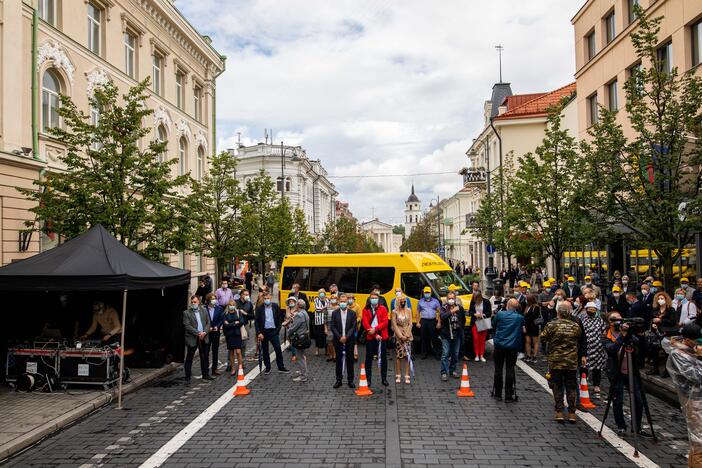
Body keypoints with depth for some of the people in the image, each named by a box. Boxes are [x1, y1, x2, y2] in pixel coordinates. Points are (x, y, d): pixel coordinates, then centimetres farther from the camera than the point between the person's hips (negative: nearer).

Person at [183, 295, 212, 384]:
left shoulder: (204, 311, 9)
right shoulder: (186, 313, -4)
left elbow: (208, 323, 7)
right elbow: (187, 326, -11)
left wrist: (204, 332, -10)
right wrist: (198, 333, -17)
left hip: (204, 338, 4)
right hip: (192, 339, -4)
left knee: (204, 357, 12)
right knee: (189, 358, 1)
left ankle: (205, 374, 25)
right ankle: (187, 377, 9)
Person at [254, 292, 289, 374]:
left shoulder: (276, 307, 0)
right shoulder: (259, 308, -3)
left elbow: (279, 319, 5)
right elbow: (257, 322, -4)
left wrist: (278, 329, -2)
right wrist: (259, 333, -11)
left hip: (273, 331, 0)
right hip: (264, 332, 0)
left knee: (278, 349, -3)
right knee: (265, 351, 8)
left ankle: (281, 367, 6)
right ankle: (267, 368, 19)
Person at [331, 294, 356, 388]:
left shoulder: (352, 313, 2)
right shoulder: (335, 313, 3)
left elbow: (354, 327, -3)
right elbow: (332, 326, -2)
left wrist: (346, 337, -14)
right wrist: (340, 337, -11)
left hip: (349, 340, 0)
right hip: (338, 340, 0)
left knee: (350, 360, 5)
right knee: (339, 360, 7)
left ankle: (350, 380, 13)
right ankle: (338, 380, 15)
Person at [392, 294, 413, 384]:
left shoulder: (408, 310, 6)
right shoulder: (395, 312, 1)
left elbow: (410, 324, 3)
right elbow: (394, 325, -3)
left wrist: (406, 335, -8)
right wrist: (401, 336, -9)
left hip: (408, 335, 1)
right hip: (398, 335, -1)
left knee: (408, 355, -3)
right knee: (398, 355, 0)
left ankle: (407, 376, -1)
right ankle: (398, 376, 5)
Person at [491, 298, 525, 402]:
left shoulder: (499, 314, -7)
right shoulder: (520, 317, -4)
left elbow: (493, 325, 9)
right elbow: (522, 329, 11)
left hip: (499, 345, 0)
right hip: (513, 347, 0)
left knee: (498, 369, 10)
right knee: (510, 370, 4)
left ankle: (498, 394, 17)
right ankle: (508, 396, 5)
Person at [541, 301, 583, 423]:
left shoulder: (551, 325, -9)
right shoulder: (575, 326, -2)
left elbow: (543, 338, 0)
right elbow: (580, 342, 8)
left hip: (555, 361, -2)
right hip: (572, 362, 2)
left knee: (557, 386, 7)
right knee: (571, 387, 10)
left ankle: (559, 412, 8)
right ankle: (571, 413, 12)